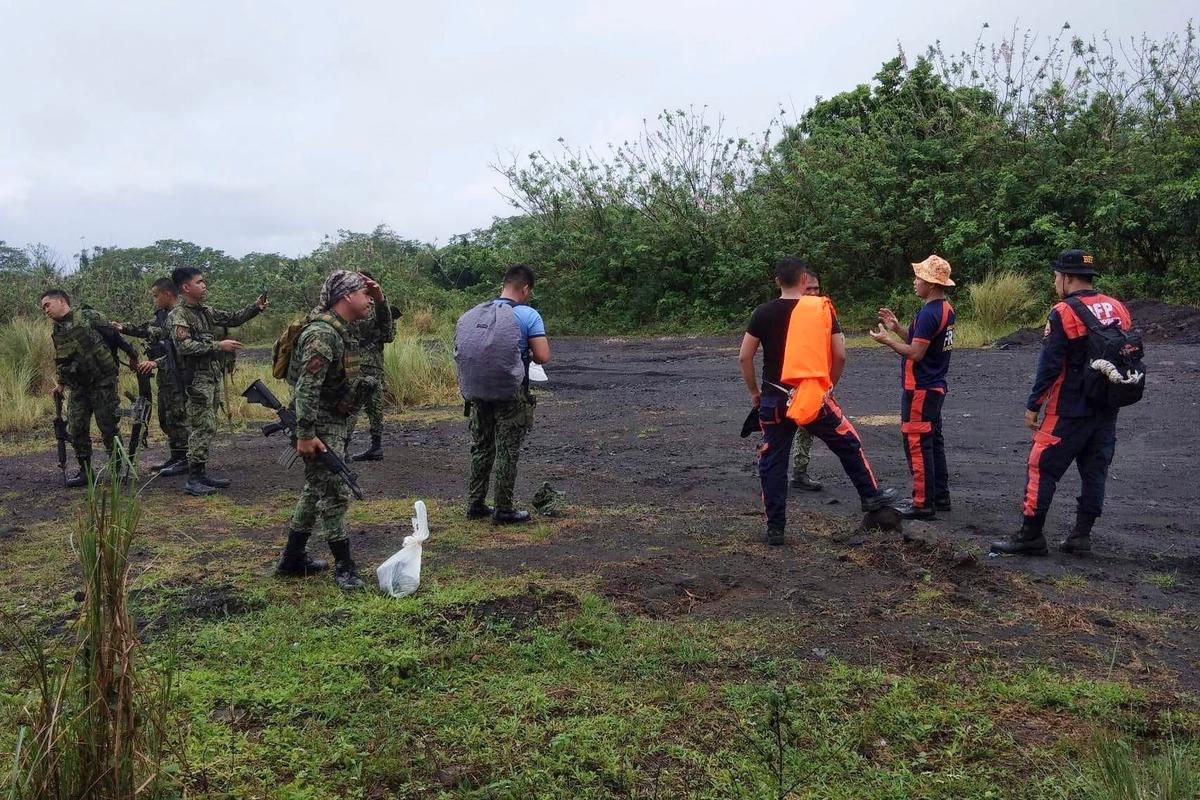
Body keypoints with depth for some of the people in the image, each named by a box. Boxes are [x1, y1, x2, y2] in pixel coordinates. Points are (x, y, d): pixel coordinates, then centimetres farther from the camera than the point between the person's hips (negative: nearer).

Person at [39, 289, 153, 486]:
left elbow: (115, 337, -6)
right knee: (76, 429, 2)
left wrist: (135, 358, -4)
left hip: (102, 382, -6)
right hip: (78, 388, 6)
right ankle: (85, 471, 12)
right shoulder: (56, 333, 11)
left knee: (108, 426, -2)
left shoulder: (89, 317, -8)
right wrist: (61, 383, 19)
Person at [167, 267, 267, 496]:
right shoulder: (178, 315, -11)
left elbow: (233, 319, 20)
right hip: (197, 379, -9)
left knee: (207, 428, 12)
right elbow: (184, 346, -22)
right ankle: (193, 480, -5)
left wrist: (256, 307, 7)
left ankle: (201, 473, 19)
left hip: (213, 377, 9)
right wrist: (218, 346, -20)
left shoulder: (205, 311, 14)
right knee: (203, 428, -10)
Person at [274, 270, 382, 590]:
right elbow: (307, 387, -25)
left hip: (335, 422, 10)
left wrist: (380, 301, 9)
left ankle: (293, 558, 27)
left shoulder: (344, 330, 9)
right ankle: (344, 567, 2)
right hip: (319, 426, -10)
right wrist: (305, 434, -27)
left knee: (316, 490, 17)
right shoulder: (322, 333, -20)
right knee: (334, 494, -6)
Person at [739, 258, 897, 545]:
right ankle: (871, 496, 34)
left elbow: (744, 357, -1)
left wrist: (753, 392, 12)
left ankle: (775, 528, 11)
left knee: (772, 463, 9)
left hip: (775, 400, 1)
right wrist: (829, 386, 14)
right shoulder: (822, 309, -2)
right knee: (849, 445, 21)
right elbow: (840, 355, -1)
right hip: (814, 398, 0)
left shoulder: (763, 313, -2)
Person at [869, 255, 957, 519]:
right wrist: (897, 329, 10)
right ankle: (940, 497, 25)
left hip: (920, 390, -10)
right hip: (936, 387, 10)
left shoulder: (928, 313, -21)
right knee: (933, 442, 16)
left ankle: (923, 504, 0)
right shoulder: (946, 309, 11)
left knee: (917, 445, -4)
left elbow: (915, 353, -22)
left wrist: (886, 340, -11)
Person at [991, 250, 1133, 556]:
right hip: (1108, 410, 7)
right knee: (1095, 470, 12)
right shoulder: (1119, 309, 7)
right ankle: (1081, 535, 18)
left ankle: (1030, 537, 1)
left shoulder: (1063, 313, -14)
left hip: (1069, 410, -7)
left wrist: (1033, 405, -8)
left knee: (1043, 468, -1)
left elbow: (1050, 365, -15)